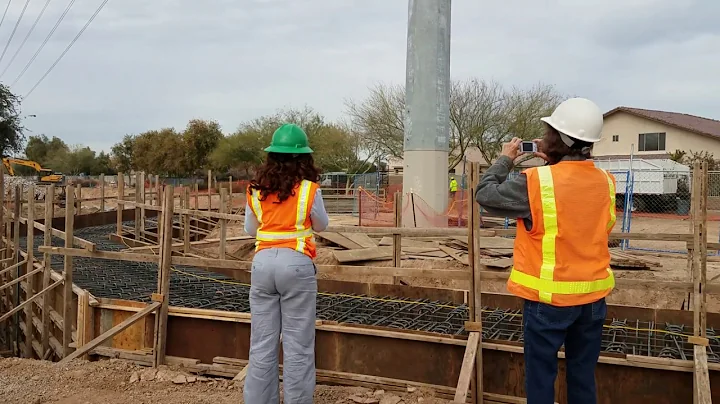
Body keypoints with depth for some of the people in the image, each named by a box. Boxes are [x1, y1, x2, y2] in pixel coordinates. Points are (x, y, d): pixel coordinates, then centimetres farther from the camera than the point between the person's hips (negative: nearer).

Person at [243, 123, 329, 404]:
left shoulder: (256, 190, 5)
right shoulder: (309, 190, -5)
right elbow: (322, 225, 10)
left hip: (263, 262, 4)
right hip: (296, 264, -4)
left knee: (262, 343, 11)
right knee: (298, 344, 4)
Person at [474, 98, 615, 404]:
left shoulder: (536, 182, -17)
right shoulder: (605, 182, 0)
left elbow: (485, 194, -6)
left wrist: (505, 159, 7)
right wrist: (554, 162, 12)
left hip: (548, 298, -5)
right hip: (593, 296, 5)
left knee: (541, 377, 8)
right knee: (583, 376, 16)